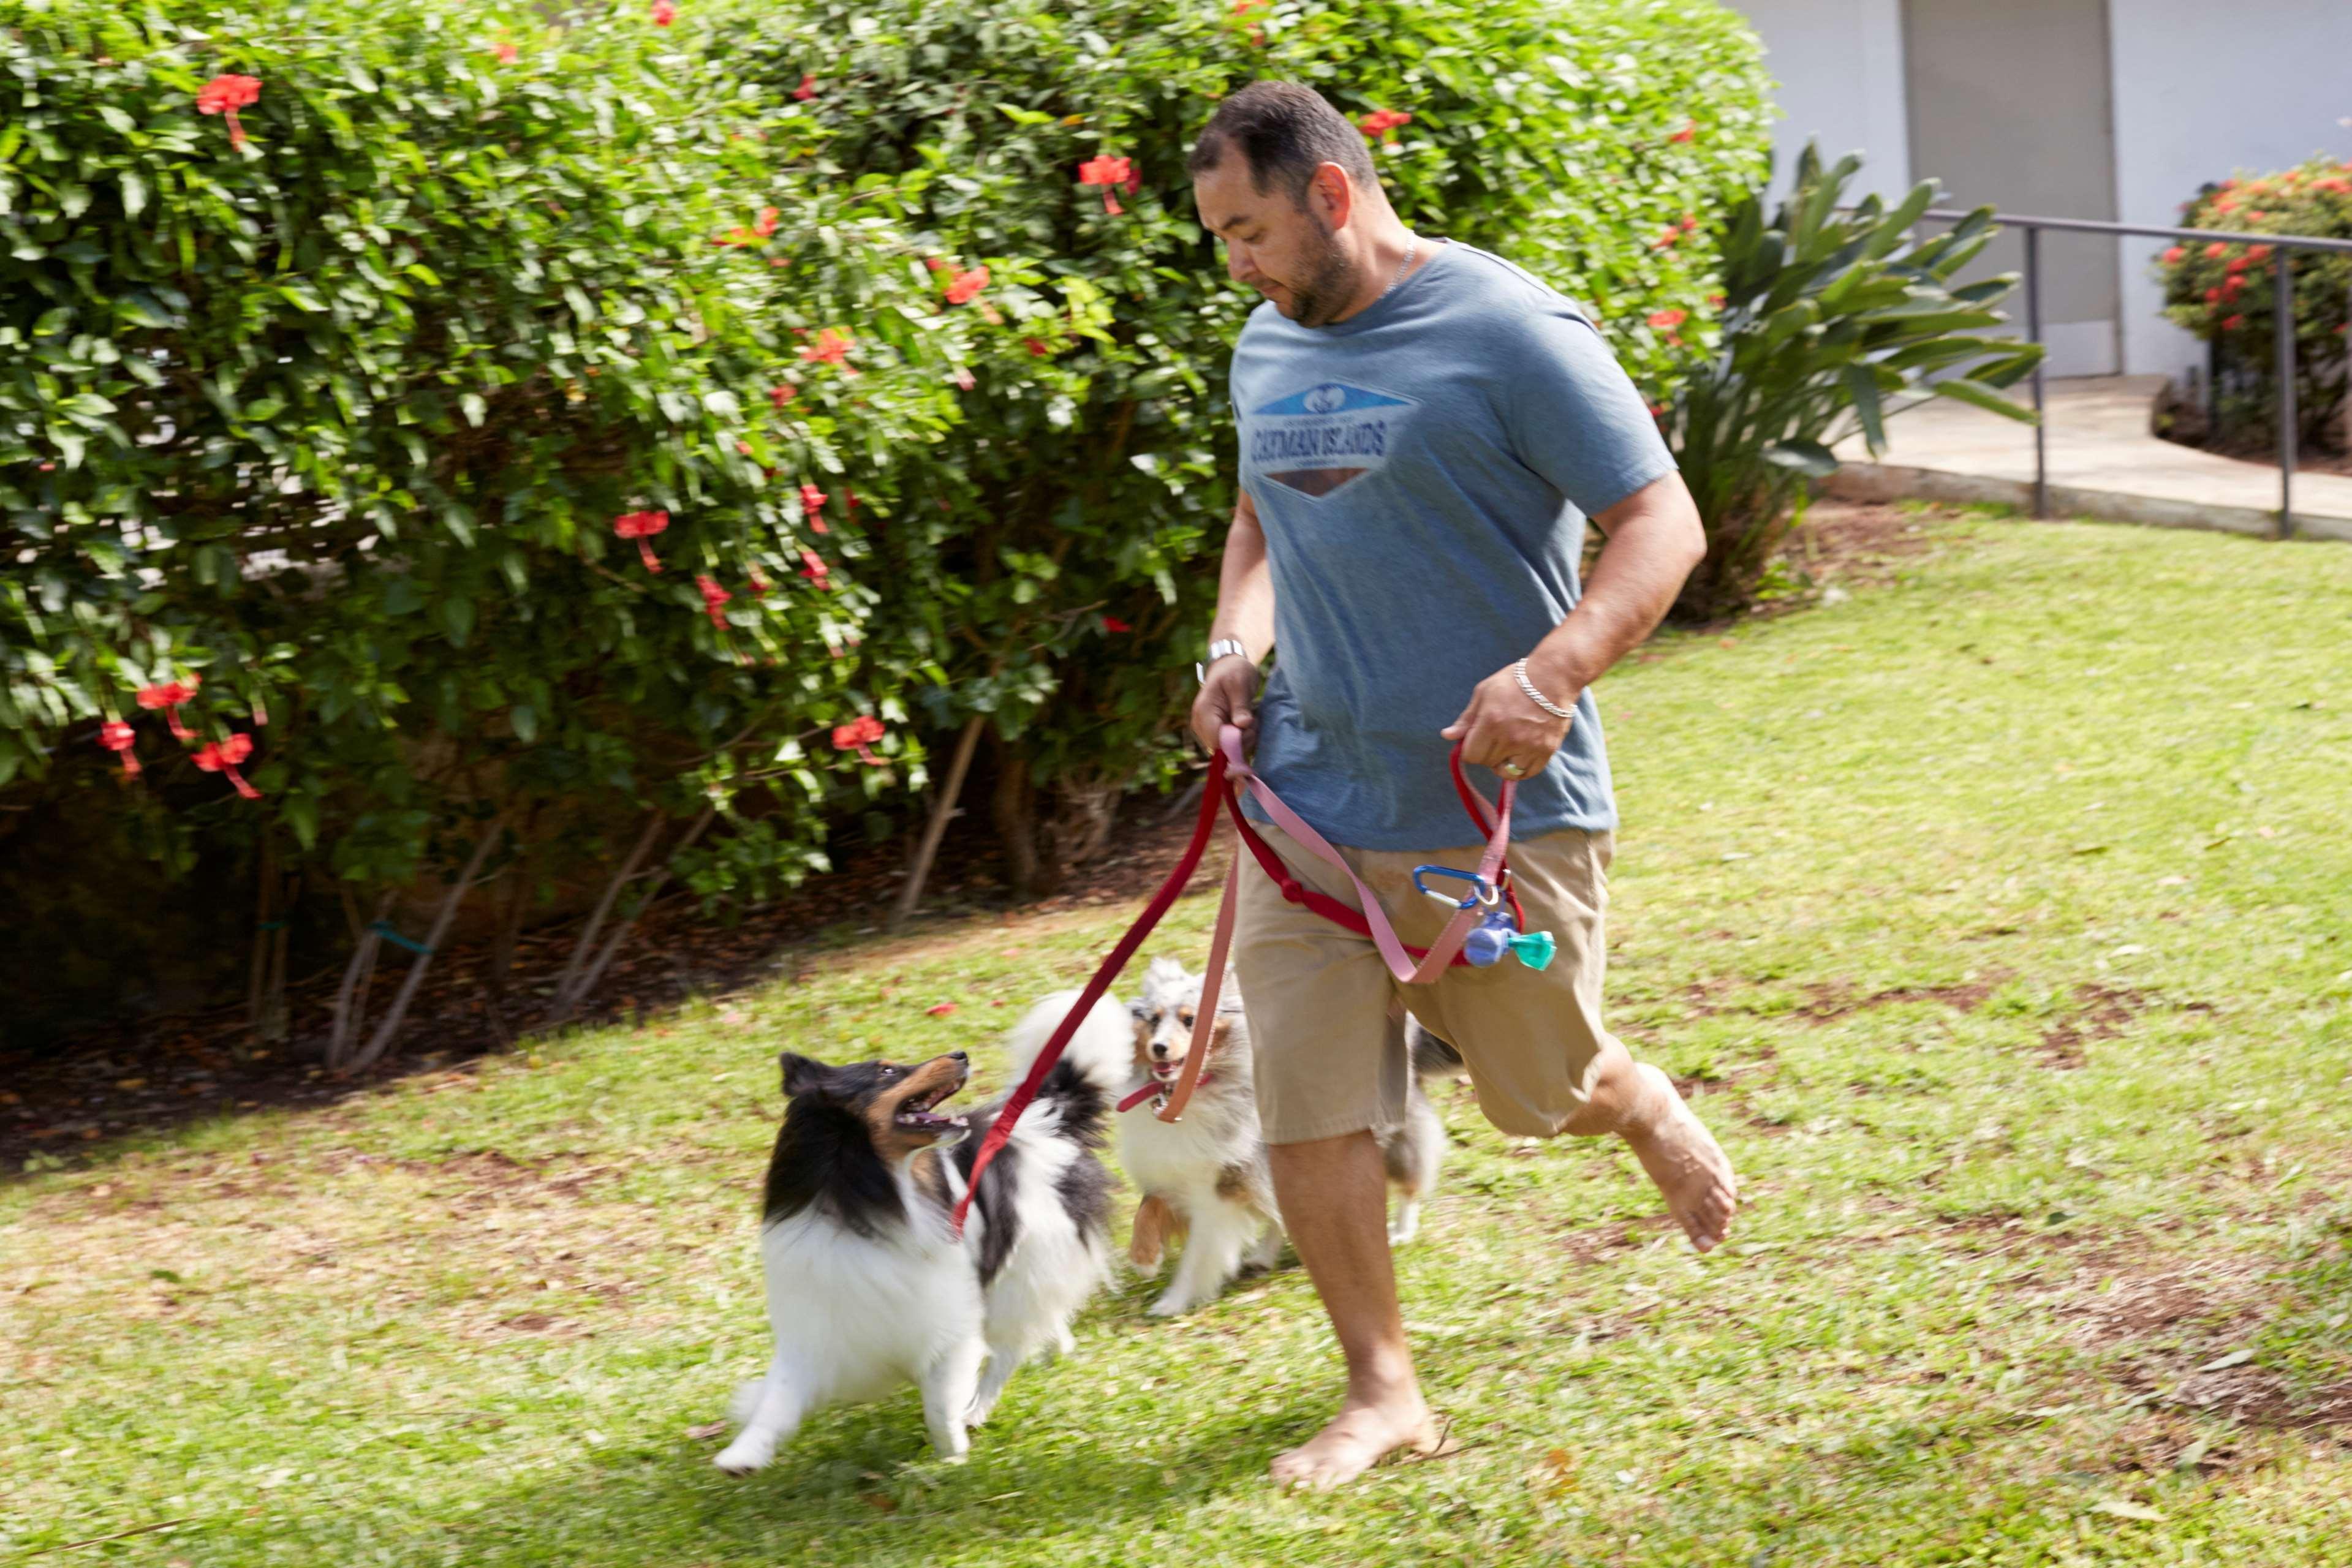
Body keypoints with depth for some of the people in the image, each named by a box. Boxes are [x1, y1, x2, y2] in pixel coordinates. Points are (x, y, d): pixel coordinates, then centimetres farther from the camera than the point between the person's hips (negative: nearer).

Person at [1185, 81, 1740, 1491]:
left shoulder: (1510, 333, -12)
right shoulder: (1269, 351, 10)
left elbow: (1663, 525, -15)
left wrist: (1557, 670, -30)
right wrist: (1236, 646, 6)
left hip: (1504, 806, -5)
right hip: (1310, 800, 5)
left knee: (1543, 1094, 11)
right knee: (1308, 1111, -2)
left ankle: (1643, 1107, 46)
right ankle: (1384, 1391, 11)